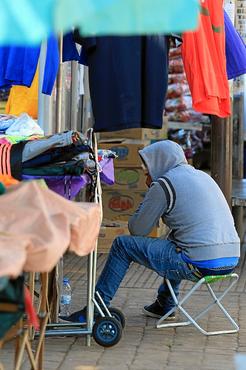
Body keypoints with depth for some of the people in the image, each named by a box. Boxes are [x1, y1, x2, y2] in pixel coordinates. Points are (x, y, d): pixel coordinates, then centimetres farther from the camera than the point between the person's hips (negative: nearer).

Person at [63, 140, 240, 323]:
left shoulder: (163, 185, -5)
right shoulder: (202, 176, 19)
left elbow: (137, 230, 1)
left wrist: (150, 193, 11)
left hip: (200, 264, -8)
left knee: (122, 245, 4)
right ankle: (165, 305, 41)